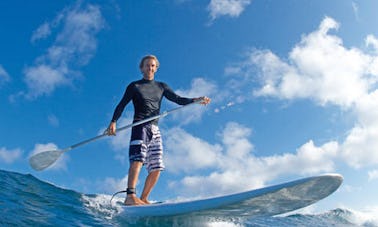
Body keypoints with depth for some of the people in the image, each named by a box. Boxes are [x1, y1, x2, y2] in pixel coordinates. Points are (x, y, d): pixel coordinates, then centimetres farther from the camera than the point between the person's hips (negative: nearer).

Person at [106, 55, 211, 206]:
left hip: (155, 130, 5)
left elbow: (178, 100, 15)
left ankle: (143, 199, 6)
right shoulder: (134, 86, 9)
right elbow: (122, 105, 1)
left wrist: (196, 100, -1)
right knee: (138, 160, -24)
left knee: (156, 168, -1)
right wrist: (113, 122, -15)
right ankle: (130, 196, -32)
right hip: (140, 127, -5)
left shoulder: (161, 87, 20)